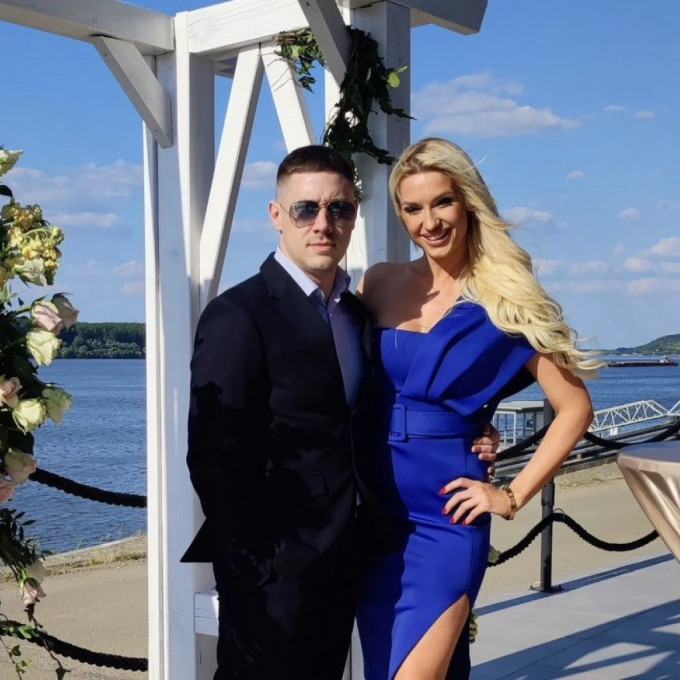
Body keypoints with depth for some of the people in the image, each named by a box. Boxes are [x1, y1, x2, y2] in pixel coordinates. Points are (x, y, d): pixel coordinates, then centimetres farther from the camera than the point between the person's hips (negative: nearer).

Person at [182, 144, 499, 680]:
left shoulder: (361, 314, 11)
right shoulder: (238, 317, -13)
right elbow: (213, 457, -17)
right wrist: (259, 563, -17)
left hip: (342, 564, 7)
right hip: (274, 571, -7)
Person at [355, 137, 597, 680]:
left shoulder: (505, 301, -3)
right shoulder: (378, 285, 5)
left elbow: (575, 408, 1)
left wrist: (514, 496, -4)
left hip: (447, 516, -4)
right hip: (374, 511, 4)